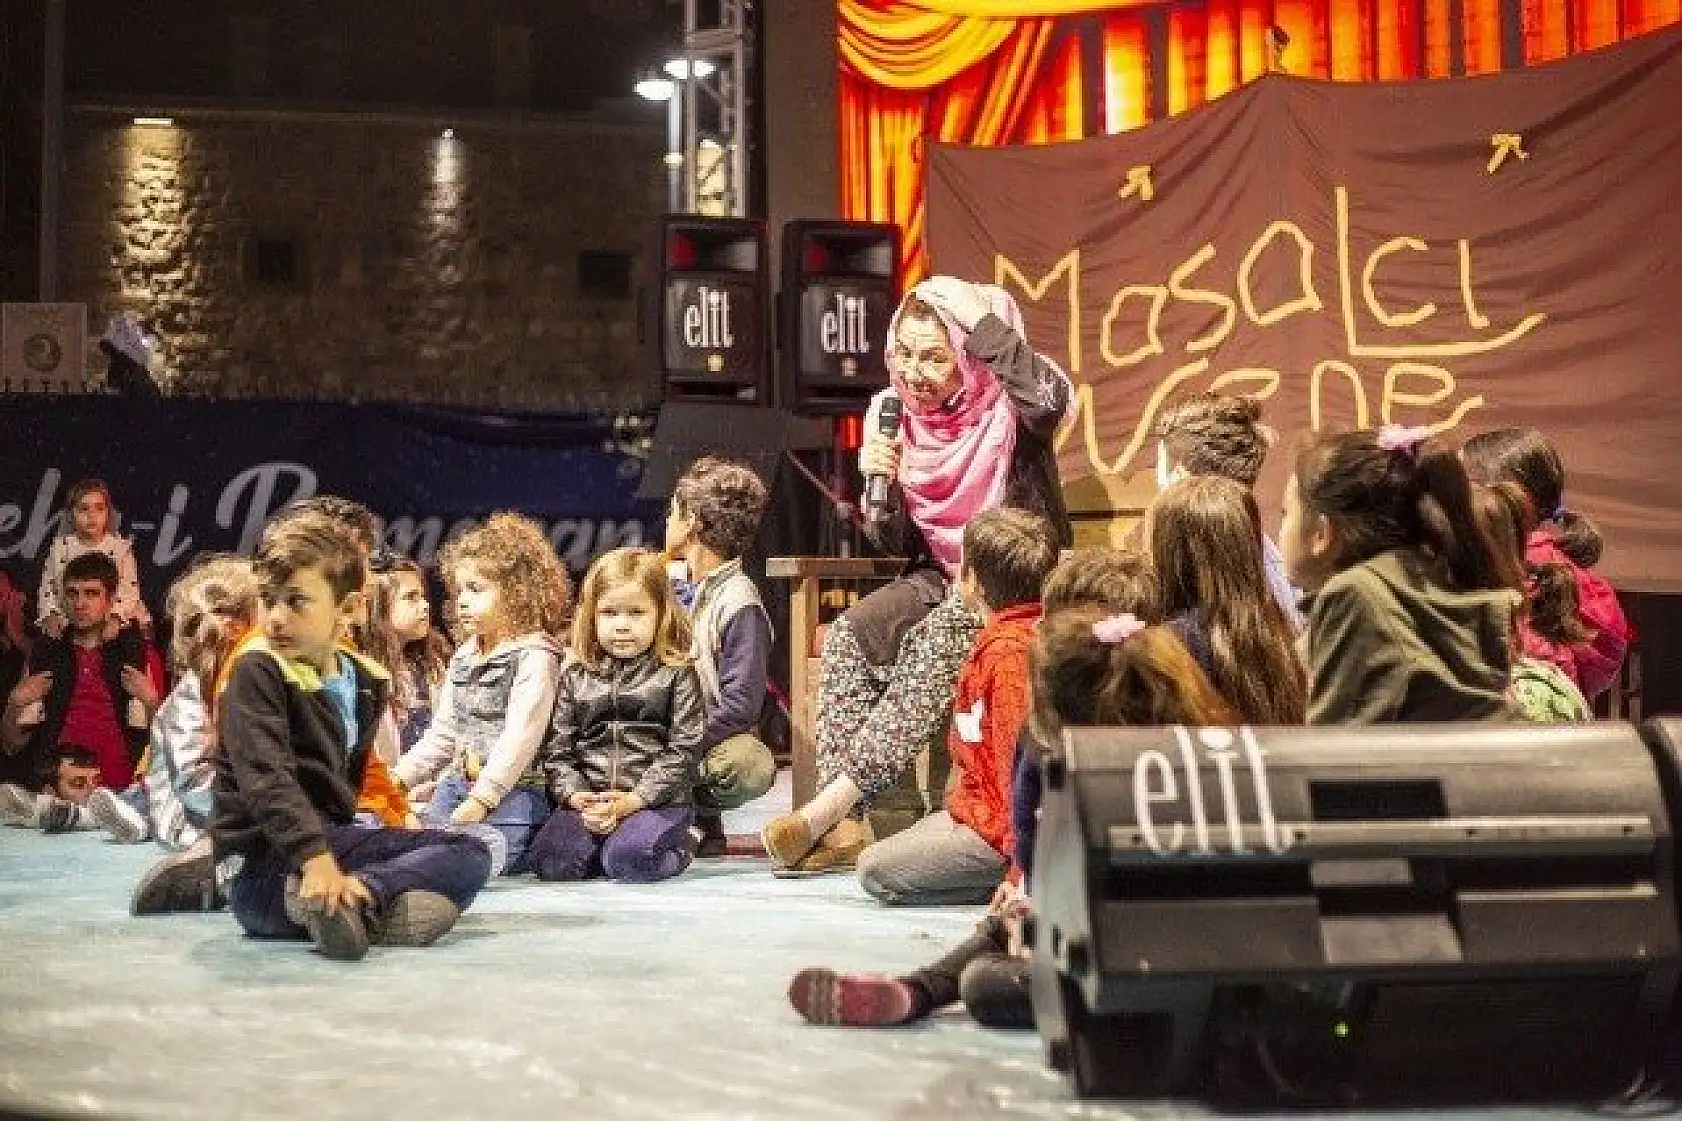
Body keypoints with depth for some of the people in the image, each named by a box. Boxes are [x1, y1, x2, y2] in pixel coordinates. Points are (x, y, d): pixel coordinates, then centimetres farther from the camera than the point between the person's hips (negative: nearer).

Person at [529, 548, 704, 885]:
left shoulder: (676, 675, 1)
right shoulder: (576, 677, 11)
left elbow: (683, 750, -5)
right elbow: (558, 749, 9)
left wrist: (634, 800, -15)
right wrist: (575, 796, -10)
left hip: (657, 800, -3)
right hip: (588, 803, 3)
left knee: (628, 860, -29)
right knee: (549, 860, -20)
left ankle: (678, 845, 4)